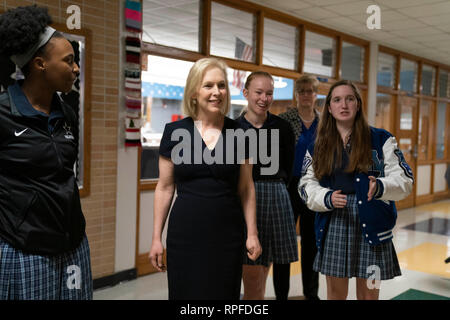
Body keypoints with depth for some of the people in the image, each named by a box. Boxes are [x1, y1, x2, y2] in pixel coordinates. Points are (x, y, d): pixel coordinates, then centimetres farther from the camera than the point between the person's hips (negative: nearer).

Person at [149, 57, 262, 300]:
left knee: (224, 294, 9)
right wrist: (156, 237, 2)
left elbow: (246, 188, 6)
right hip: (185, 233, -1)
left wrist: (252, 234, 3)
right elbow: (165, 188, 3)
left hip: (227, 233, 1)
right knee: (184, 293, 7)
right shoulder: (175, 132, -2)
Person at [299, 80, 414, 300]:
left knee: (368, 293, 7)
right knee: (335, 292, 11)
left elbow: (404, 179, -1)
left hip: (372, 226, -2)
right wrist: (327, 198, -14)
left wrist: (380, 187, -23)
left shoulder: (380, 139, 2)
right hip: (333, 226, 2)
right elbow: (306, 185, 7)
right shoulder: (318, 147, 10)